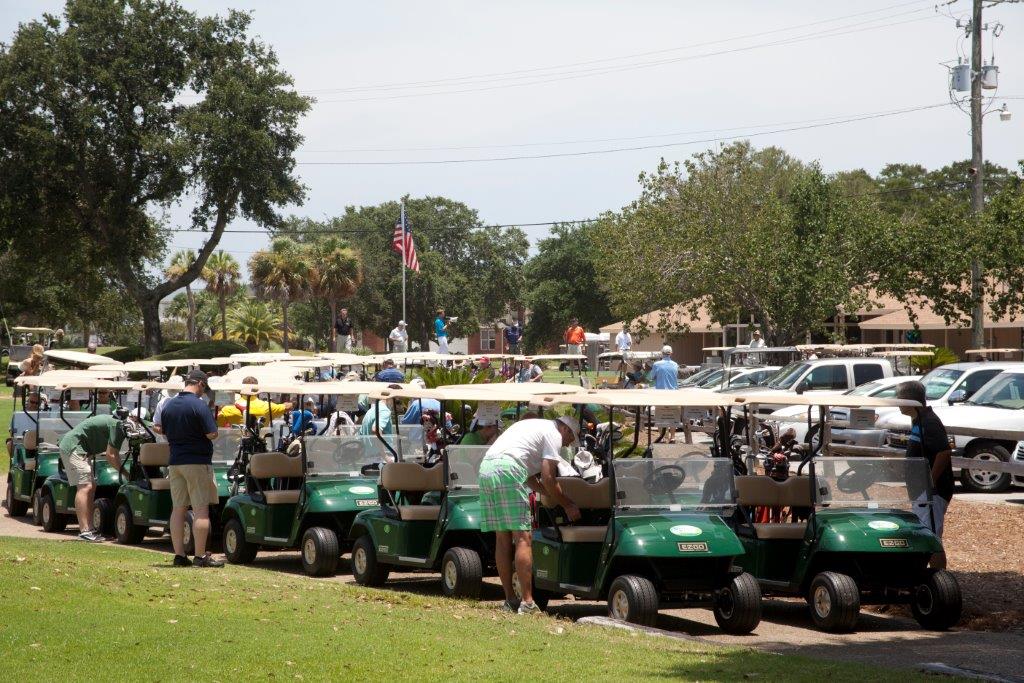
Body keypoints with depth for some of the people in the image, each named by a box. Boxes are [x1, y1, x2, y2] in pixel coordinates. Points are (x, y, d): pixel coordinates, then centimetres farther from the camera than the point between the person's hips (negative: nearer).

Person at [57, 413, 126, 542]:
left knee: (91, 487, 10)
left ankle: (89, 528, 10)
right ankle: (84, 531, -20)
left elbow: (113, 455, 18)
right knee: (85, 487, -15)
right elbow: (110, 455, -17)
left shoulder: (115, 423, 14)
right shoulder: (117, 426, -17)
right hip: (73, 447, -11)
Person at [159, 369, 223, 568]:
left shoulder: (168, 406, 8)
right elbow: (212, 434, -16)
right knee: (201, 510, -3)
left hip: (174, 462, 7)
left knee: (178, 509, 9)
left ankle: (179, 555, 9)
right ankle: (201, 556, -5)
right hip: (197, 462, -7)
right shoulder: (199, 405, -14)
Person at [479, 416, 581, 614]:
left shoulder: (535, 426, 33)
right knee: (522, 537, -6)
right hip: (507, 470, -9)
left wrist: (551, 495, 30)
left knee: (502, 538, 12)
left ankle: (509, 600, 13)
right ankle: (527, 603, -9)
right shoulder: (554, 435, 6)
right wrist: (567, 505, 11)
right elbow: (548, 478, 0)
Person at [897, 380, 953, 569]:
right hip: (922, 492, 11)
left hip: (933, 492, -11)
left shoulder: (929, 423, -17)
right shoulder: (918, 421, 15)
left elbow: (945, 452, -27)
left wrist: (931, 482, -24)